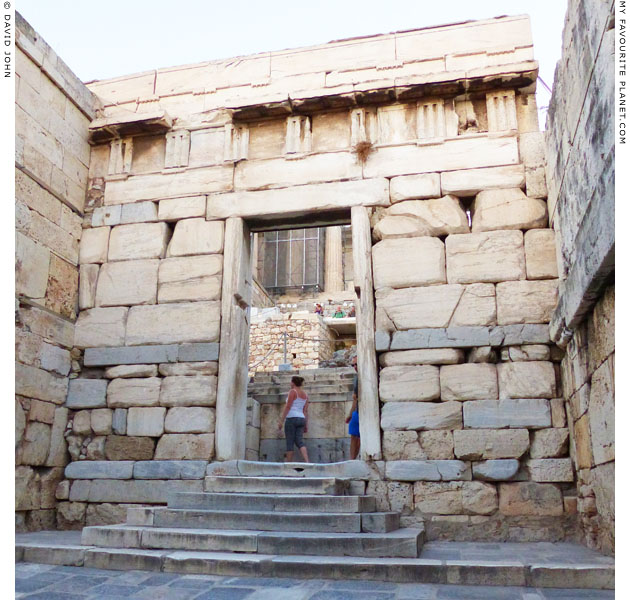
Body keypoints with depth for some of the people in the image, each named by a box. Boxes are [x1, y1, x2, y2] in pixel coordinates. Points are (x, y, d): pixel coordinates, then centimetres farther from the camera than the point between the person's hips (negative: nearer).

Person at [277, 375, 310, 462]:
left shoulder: (292, 391, -5)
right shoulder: (305, 394, 15)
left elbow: (287, 407, -11)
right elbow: (305, 411, 13)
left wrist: (281, 421, -11)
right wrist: (306, 425, 14)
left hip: (291, 418, -6)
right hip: (301, 419, 6)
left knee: (290, 443, -1)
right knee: (300, 442, -1)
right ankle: (307, 462, -19)